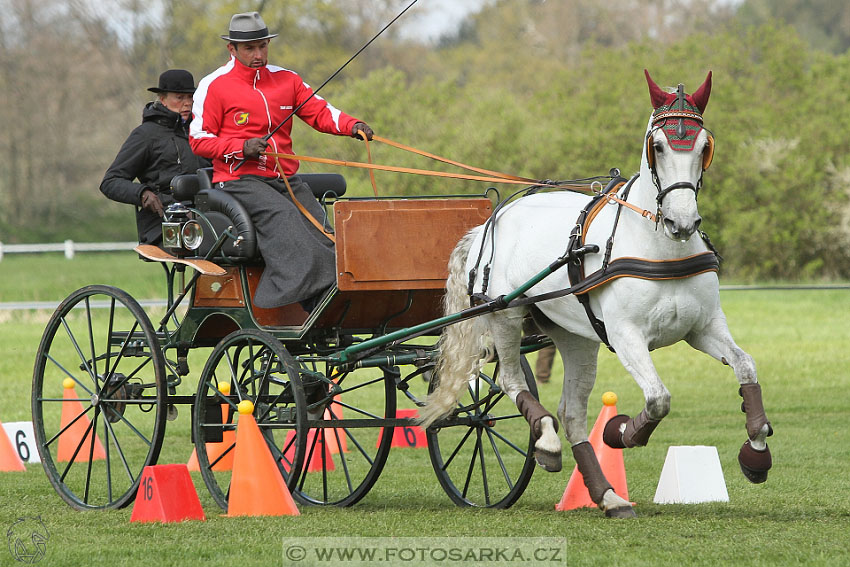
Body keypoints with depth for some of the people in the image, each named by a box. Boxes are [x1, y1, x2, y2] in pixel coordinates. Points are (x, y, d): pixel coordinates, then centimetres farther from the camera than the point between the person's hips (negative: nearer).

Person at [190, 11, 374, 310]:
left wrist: (351, 126, -12)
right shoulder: (214, 85, 3)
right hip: (239, 179, -5)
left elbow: (320, 112, 9)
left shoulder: (286, 80, 17)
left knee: (318, 224, -19)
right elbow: (199, 140, 1)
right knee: (281, 215, -32)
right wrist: (242, 148, -14)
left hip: (285, 179, 5)